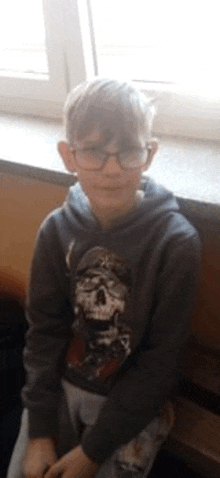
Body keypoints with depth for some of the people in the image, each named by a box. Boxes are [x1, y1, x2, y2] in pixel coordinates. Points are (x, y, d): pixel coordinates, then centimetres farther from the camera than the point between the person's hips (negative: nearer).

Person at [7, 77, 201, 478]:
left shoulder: (177, 242, -20)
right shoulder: (57, 229, -10)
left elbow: (162, 356, -15)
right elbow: (44, 330, -3)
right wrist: (40, 431, -10)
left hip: (132, 401, -2)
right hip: (60, 385, 3)